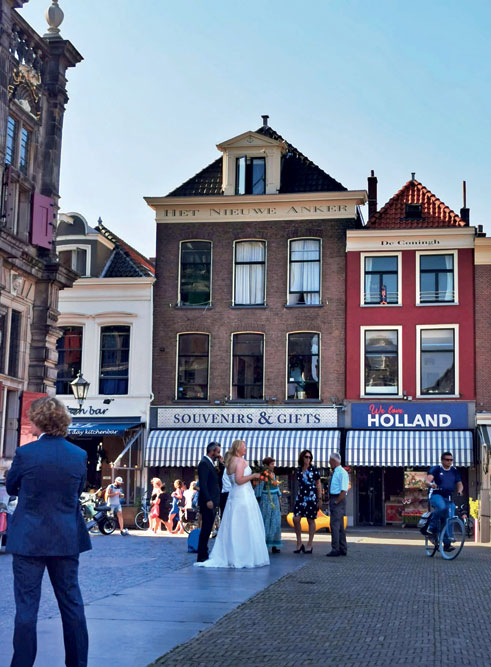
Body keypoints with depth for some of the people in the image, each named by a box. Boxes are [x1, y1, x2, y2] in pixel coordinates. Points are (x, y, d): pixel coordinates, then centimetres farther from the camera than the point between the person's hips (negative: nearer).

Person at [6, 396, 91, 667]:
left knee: (26, 604, 4)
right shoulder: (79, 455, -3)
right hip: (67, 540, 3)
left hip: (29, 540, -3)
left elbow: (10, 488, 3)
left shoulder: (25, 453, -13)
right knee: (72, 603, 12)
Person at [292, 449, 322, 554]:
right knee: (296, 519, -7)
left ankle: (310, 545, 10)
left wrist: (320, 499, -4)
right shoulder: (298, 470, 9)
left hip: (311, 497, -4)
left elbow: (318, 485, 1)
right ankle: (299, 543, 6)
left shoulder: (314, 470, -2)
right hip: (300, 497, 4)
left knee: (311, 520, 2)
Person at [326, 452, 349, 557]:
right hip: (333, 500, 10)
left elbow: (344, 490, -21)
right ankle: (343, 550, 16)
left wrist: (336, 502, -18)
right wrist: (332, 502, 15)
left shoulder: (342, 473, -14)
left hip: (338, 500, -10)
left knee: (335, 525, -12)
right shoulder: (335, 472, 17)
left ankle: (335, 549, -12)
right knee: (340, 526, 11)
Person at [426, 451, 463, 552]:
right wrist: (431, 484, -41)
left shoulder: (454, 471, 12)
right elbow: (428, 480, -16)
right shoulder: (436, 469, -2)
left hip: (449, 498, 4)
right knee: (442, 507, -36)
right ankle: (432, 527, -19)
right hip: (436, 495, -4)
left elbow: (459, 484, 9)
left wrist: (460, 490, -15)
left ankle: (447, 544, 2)